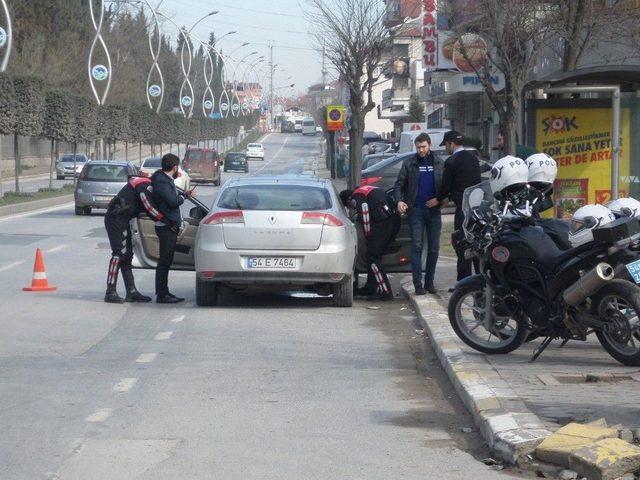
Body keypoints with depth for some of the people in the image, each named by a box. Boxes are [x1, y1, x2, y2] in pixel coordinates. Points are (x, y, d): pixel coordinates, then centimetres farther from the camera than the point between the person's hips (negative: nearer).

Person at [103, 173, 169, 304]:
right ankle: (110, 293, -13)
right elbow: (149, 207, -21)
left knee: (127, 256, 12)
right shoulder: (145, 185, -11)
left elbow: (148, 210, 18)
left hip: (122, 220, 11)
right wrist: (166, 220, -18)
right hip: (116, 219, -11)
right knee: (119, 254, -12)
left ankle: (131, 291, 16)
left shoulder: (146, 184, 20)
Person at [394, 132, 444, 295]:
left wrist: (439, 199, -8)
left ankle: (429, 281, 15)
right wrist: (399, 200, -15)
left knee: (434, 248, 5)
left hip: (434, 210, 2)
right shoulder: (409, 163, 4)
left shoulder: (439, 163, 8)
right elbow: (399, 184, 2)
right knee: (417, 247, -6)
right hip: (415, 210, -2)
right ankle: (418, 284, -6)